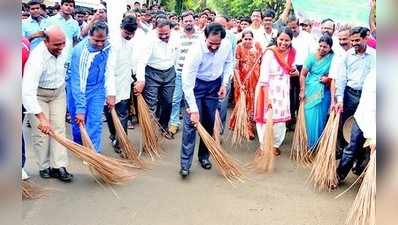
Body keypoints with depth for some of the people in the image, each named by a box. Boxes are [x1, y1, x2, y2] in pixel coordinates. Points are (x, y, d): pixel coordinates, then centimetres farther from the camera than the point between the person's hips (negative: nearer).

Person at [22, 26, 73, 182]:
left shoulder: (62, 48, -16)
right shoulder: (37, 58, -35)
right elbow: (27, 91, -42)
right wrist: (41, 117, -47)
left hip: (58, 92, 5)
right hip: (37, 94, -5)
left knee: (59, 129, -1)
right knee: (41, 132, -6)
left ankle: (59, 167, 1)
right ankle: (45, 166, 10)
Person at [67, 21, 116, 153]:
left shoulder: (108, 47, -15)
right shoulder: (79, 51, -28)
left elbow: (109, 71, -5)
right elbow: (77, 82, -27)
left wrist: (111, 94, -11)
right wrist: (80, 109, -27)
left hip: (97, 88, 3)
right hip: (77, 88, -2)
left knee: (95, 122, -5)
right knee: (78, 120, 8)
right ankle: (78, 147, 33)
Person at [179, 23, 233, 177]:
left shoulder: (227, 45, -19)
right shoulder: (196, 51, -33)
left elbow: (229, 62, 5)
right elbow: (187, 83, -31)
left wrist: (224, 83, -5)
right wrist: (194, 109, -31)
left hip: (214, 85, 4)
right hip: (195, 84, -4)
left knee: (209, 122, 6)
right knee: (191, 122, -11)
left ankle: (204, 156, 23)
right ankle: (185, 163, -7)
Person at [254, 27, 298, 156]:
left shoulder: (291, 53, 0)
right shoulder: (270, 53, -18)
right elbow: (264, 77, -21)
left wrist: (296, 72, -3)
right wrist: (267, 97, -25)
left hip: (283, 91, 6)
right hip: (269, 90, -6)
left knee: (280, 119, 14)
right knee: (267, 118, 2)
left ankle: (275, 145, 32)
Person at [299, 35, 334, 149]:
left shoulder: (333, 58, -4)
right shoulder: (312, 57, -7)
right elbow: (303, 75, -4)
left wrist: (328, 79, -14)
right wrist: (302, 91, -6)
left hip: (325, 92, 1)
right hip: (311, 91, -1)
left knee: (321, 118, 8)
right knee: (310, 118, 2)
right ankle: (311, 144, 17)